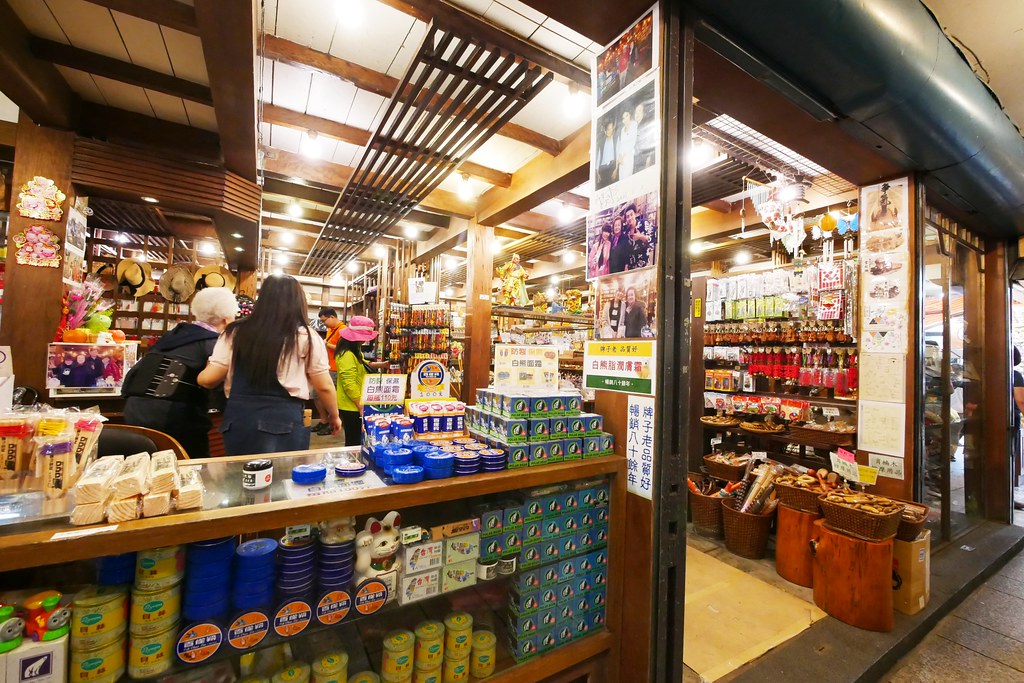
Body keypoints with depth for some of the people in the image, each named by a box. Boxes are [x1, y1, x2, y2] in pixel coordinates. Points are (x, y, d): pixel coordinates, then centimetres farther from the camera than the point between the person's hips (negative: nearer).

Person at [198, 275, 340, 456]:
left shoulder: (235, 332, 5)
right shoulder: (306, 337, -3)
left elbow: (208, 379, 8)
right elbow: (324, 387, 0)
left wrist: (200, 376, 33)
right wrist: (334, 416, 16)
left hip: (238, 419, 4)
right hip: (285, 421, -3)